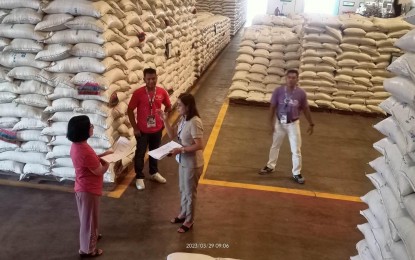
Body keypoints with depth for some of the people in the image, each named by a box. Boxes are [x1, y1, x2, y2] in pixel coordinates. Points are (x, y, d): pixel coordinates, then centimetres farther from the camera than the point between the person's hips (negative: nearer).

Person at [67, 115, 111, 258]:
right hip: (88, 190, -9)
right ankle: (87, 249, 25)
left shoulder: (76, 145, -2)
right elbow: (99, 171, -21)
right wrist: (107, 162, -4)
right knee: (89, 218, 9)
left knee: (87, 217, 29)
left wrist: (102, 155, 8)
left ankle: (92, 235, 50)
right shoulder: (85, 151, -32)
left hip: (82, 187, 9)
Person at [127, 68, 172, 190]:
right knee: (140, 154, 9)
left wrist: (163, 120, 4)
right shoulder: (138, 93, -17)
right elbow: (130, 110, -10)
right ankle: (139, 177, 25)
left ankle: (154, 173, 40)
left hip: (157, 129, 4)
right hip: (142, 130, -3)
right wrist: (135, 127, -10)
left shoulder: (162, 92, -7)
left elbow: (168, 107, 10)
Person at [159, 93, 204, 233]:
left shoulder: (194, 122, -27)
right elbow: (172, 135, 8)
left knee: (190, 192, 9)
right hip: (183, 161, 9)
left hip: (192, 163, -9)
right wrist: (165, 120, -2)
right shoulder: (184, 119, 1)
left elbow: (199, 145, -28)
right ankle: (183, 214, 44)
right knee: (183, 190, 24)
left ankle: (189, 221, 28)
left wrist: (181, 150, -28)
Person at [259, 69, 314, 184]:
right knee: (275, 146, 18)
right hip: (279, 123, 1)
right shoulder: (278, 91, -13)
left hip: (293, 124, -1)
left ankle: (296, 173, 16)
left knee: (296, 150, 2)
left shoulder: (301, 93, -12)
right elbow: (273, 107, -5)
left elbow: (306, 109, 0)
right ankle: (270, 166, 37)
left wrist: (311, 124, 3)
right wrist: (271, 122, -8)